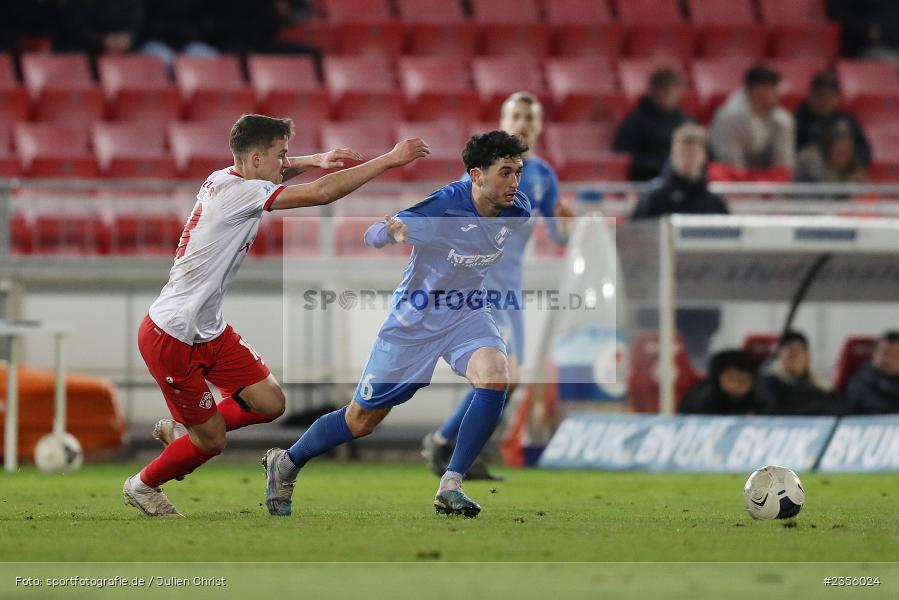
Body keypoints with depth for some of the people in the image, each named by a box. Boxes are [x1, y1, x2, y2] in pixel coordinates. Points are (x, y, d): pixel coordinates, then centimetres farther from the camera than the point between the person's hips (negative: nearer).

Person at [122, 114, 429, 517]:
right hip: (171, 340, -9)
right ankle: (142, 486, 27)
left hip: (209, 331, 9)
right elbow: (321, 193, -29)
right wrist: (389, 160, -24)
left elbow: (272, 172, 27)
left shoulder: (223, 179, 2)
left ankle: (183, 432, 23)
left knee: (270, 403, 3)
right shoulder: (236, 192, -24)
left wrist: (314, 161, 7)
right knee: (212, 442, 1)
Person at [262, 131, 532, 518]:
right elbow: (371, 236, -28)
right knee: (361, 420, 8)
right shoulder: (442, 207, -30)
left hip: (468, 313, 4)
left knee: (495, 377, -29)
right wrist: (392, 230, -48)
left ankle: (450, 486, -19)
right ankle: (286, 464, 35)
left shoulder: (517, 209, -13)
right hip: (414, 321, -4)